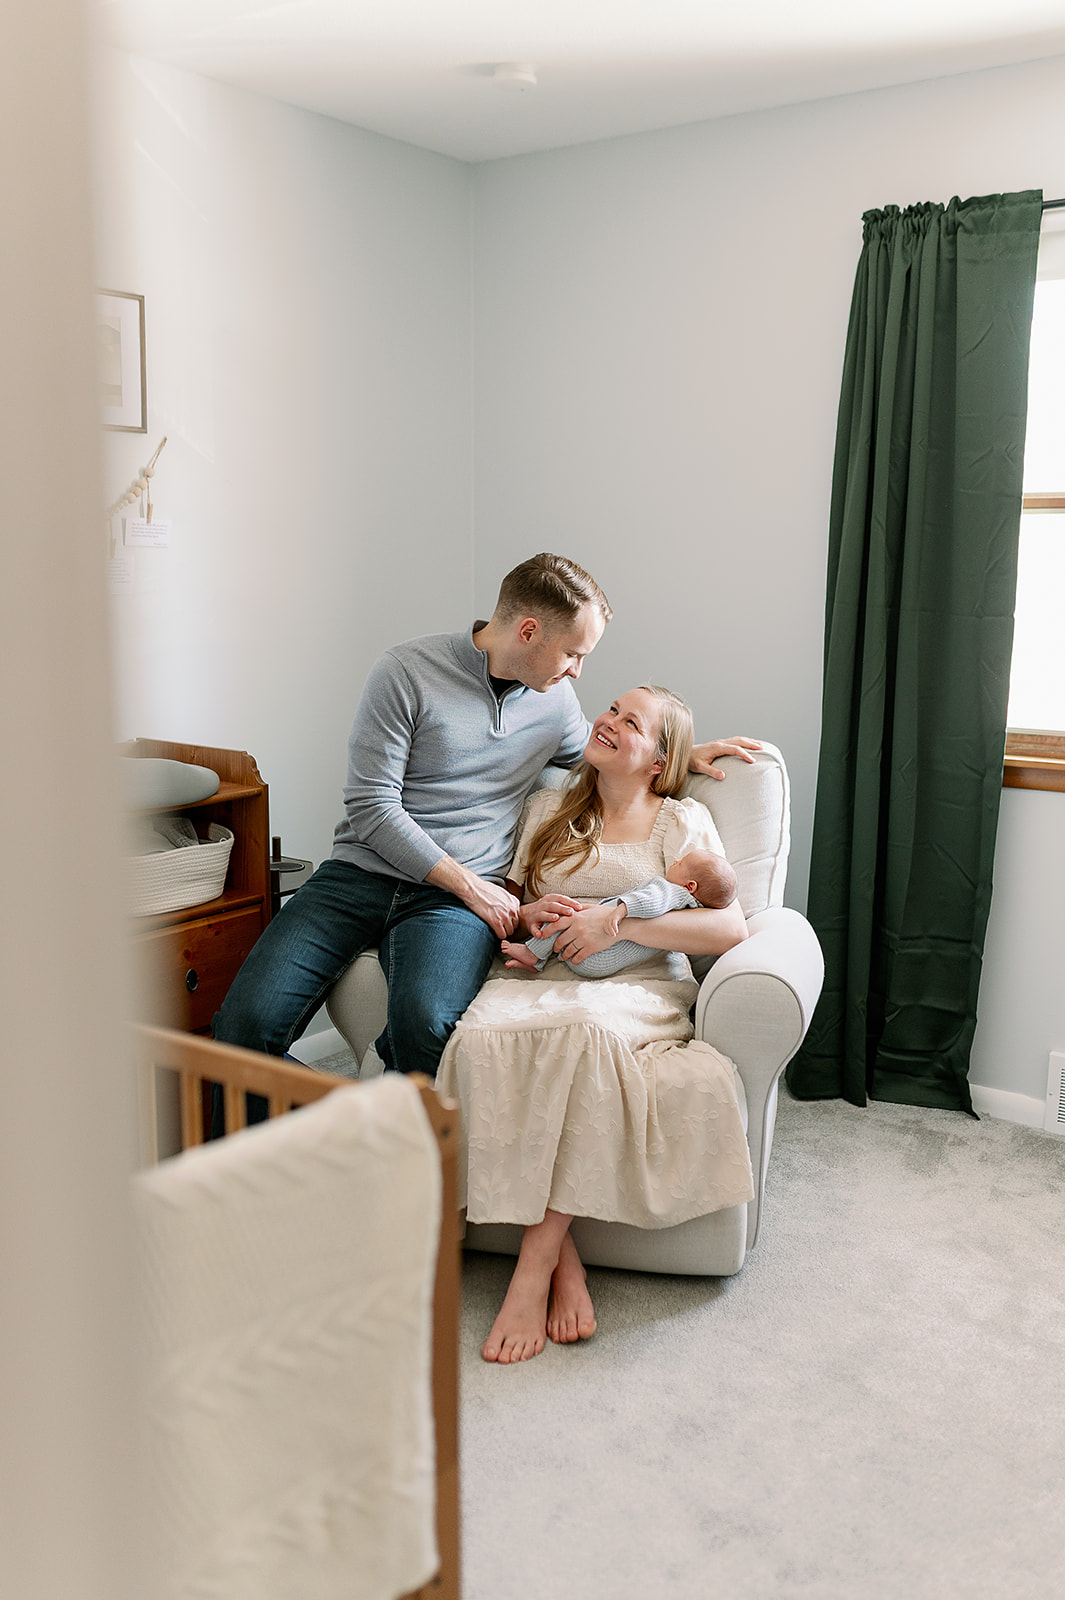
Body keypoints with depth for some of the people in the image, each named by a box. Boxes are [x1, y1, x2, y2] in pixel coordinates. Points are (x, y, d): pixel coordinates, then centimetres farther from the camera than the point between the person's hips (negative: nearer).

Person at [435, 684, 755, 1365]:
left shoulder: (683, 821, 11)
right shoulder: (547, 809, 23)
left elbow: (731, 926, -2)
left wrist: (619, 920, -11)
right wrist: (527, 916, 1)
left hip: (638, 987, -3)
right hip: (535, 979, 3)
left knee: (582, 1031, -39)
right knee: (484, 1039, -34)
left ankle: (534, 1266, -32)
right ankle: (565, 1256, -27)